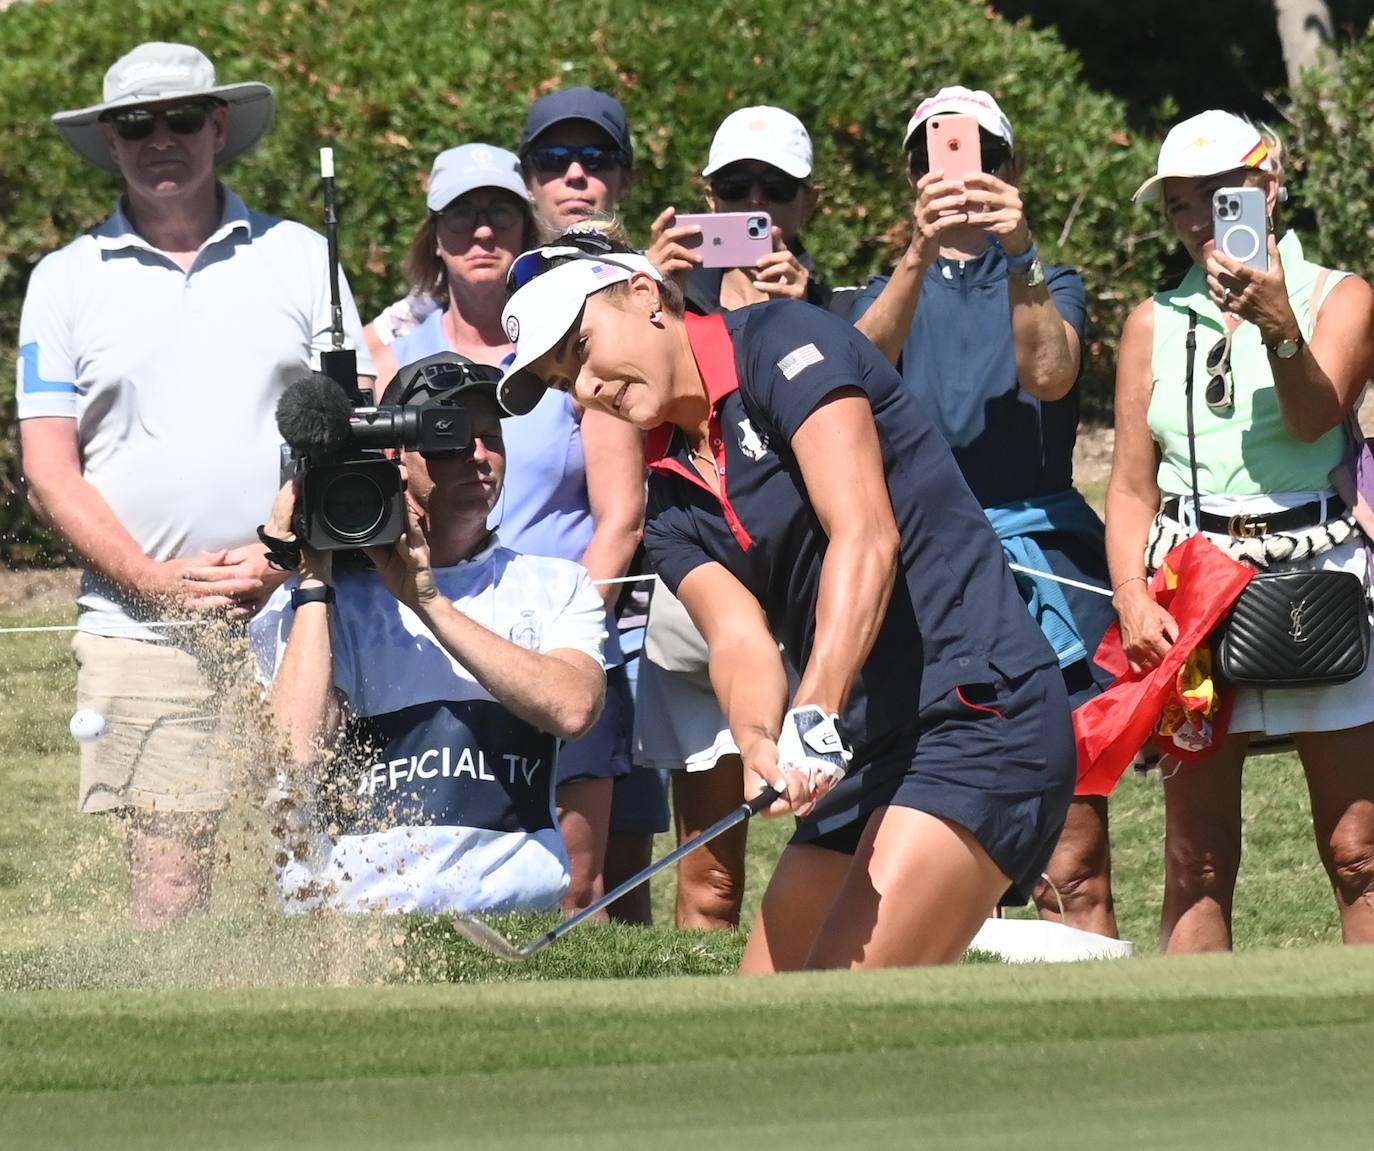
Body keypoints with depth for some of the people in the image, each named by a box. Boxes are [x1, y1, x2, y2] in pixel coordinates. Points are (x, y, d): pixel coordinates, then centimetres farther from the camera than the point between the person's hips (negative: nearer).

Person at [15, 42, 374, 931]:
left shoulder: (299, 257, 12)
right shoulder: (66, 281, 10)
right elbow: (49, 470, 5)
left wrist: (285, 556, -8)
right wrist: (158, 581, -9)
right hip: (138, 626, 0)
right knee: (166, 886, -7)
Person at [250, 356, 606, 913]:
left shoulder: (556, 588, 17)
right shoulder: (330, 600, 12)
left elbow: (572, 709, -5)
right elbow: (298, 752, -6)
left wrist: (428, 601, -5)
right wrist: (312, 578, 0)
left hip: (513, 903, 1)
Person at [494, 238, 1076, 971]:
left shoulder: (780, 343, -6)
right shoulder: (670, 504, 15)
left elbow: (865, 536, -18)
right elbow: (739, 639, -1)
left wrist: (813, 720, -28)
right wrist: (761, 746, -25)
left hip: (979, 721, -9)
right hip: (868, 759, 9)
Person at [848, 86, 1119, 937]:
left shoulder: (1050, 285, 13)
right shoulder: (892, 294, 17)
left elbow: (1049, 374, -10)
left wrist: (1020, 254, -26)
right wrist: (919, 253, -24)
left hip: (1042, 571, -2)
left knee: (1073, 870, -9)